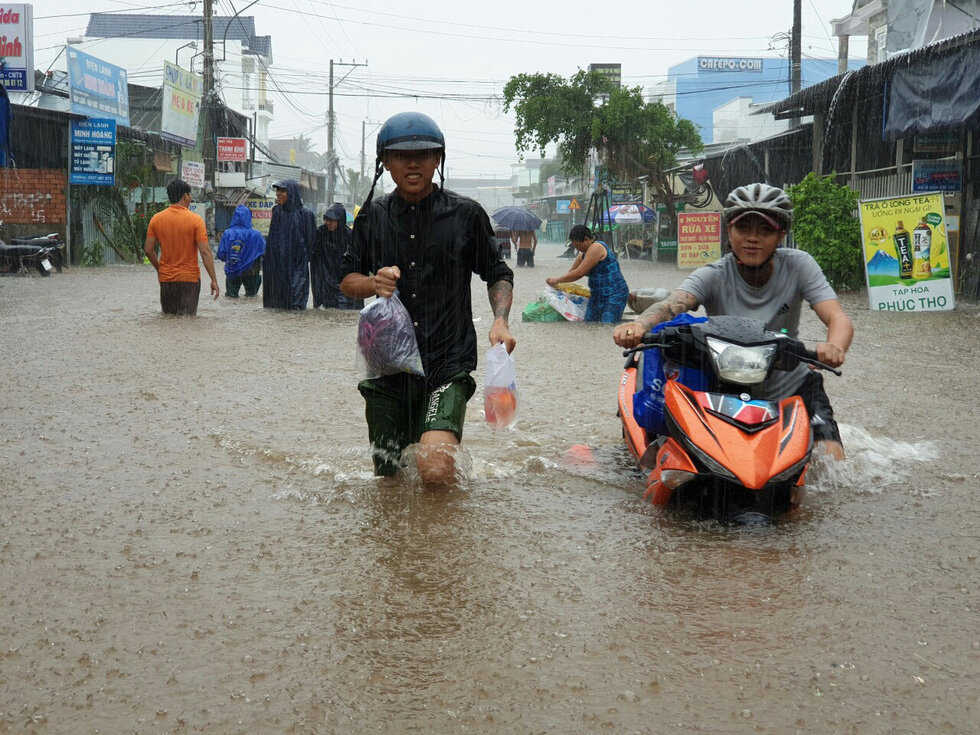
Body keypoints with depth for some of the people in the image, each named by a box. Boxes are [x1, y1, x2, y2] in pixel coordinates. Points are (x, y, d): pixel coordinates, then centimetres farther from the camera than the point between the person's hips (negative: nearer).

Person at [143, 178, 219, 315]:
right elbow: (205, 251, -14)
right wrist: (214, 280, -11)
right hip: (190, 278, -3)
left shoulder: (156, 219, 1)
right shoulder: (195, 220, -9)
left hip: (166, 279, 3)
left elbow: (148, 250, 2)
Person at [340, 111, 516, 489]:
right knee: (387, 476, 9)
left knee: (436, 474, -19)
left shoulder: (465, 214, 2)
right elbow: (347, 280, 15)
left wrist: (500, 320, -8)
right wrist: (373, 283, -8)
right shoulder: (373, 217, 8)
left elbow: (498, 275, 10)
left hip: (448, 363, -3)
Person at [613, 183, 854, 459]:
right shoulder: (713, 276, -13)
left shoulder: (798, 266, -11)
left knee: (832, 461, -15)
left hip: (793, 387, 1)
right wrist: (639, 325, -56)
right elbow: (671, 305, -31)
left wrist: (835, 346, -47)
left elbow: (838, 319, -21)